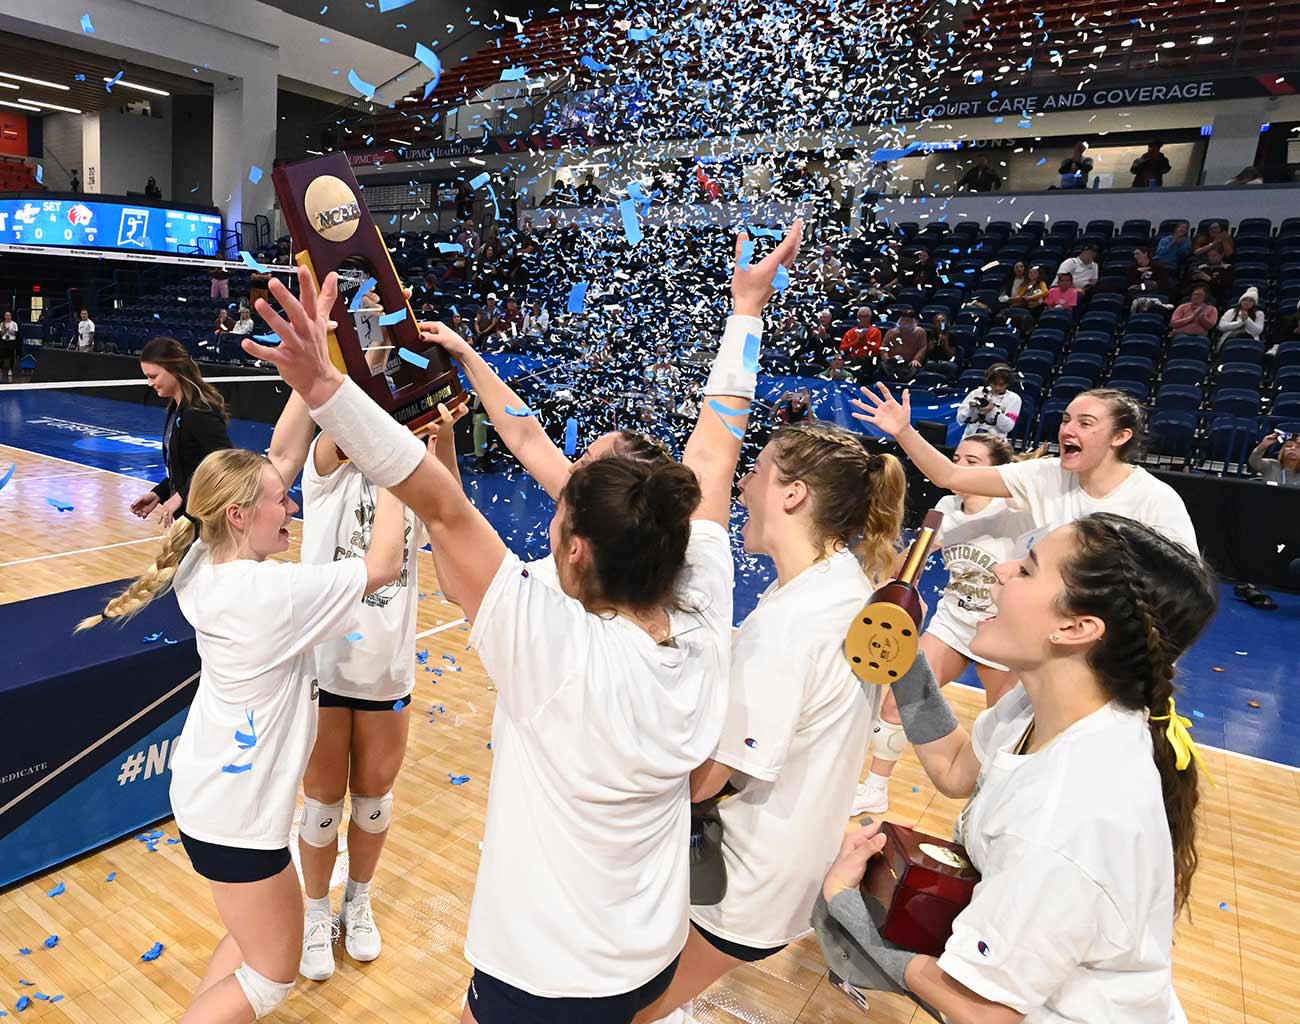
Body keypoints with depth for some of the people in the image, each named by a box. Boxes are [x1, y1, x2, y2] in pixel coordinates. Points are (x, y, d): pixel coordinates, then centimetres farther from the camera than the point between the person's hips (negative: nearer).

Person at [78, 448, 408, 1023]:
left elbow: (272, 467, 3)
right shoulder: (271, 591, -31)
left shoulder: (204, 567, -8)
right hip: (236, 812, -8)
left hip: (206, 787, 9)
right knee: (272, 978, 14)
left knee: (254, 937, 28)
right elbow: (382, 567, -23)